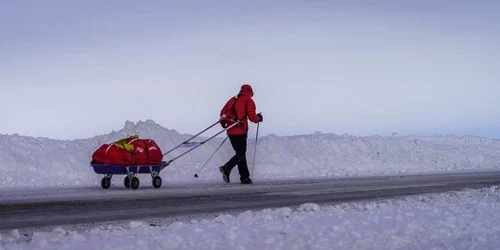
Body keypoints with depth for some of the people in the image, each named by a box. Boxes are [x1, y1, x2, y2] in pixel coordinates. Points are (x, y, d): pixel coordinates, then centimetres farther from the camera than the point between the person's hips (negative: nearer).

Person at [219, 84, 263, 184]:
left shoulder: (233, 99, 17)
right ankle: (227, 168, -27)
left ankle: (245, 177, 12)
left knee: (240, 153, 13)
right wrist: (258, 118, 12)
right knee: (241, 154, -5)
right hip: (240, 131, -7)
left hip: (230, 131, 7)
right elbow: (252, 117, -8)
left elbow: (223, 112, 15)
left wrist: (224, 122, 31)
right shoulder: (248, 101, 0)